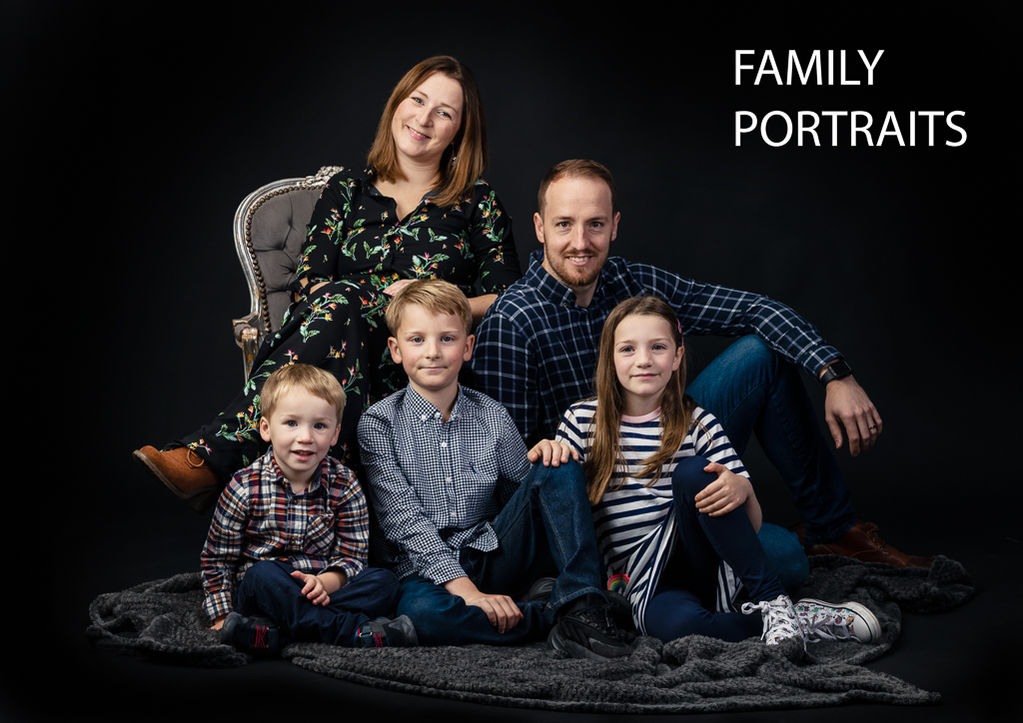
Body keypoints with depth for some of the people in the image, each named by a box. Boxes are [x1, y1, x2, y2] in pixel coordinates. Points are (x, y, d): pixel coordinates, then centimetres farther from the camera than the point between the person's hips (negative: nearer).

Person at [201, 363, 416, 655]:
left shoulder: (344, 485, -1)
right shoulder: (246, 488, -7)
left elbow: (351, 555, -2)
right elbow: (217, 559, 0)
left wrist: (324, 583, -22)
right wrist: (223, 617, -9)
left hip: (318, 589, 3)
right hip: (259, 592, -2)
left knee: (384, 581, -21)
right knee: (263, 575, -35)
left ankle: (275, 631, -33)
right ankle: (353, 630, -31)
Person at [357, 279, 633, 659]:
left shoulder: (491, 416, 7)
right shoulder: (380, 423, -3)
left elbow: (528, 488, 15)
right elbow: (404, 520, -12)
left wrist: (544, 458, -10)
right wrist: (464, 588, -23)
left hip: (497, 554, 4)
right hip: (429, 568, -3)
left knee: (559, 467, -14)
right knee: (422, 612, -39)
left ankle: (579, 604, -23)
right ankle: (547, 609, -18)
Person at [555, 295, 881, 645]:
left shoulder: (698, 423, 6)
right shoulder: (582, 420, 5)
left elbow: (752, 524, 2)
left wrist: (742, 489, -22)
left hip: (701, 564, 1)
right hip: (646, 586, -1)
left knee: (693, 473, -27)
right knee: (677, 622, -38)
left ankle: (772, 602, -23)